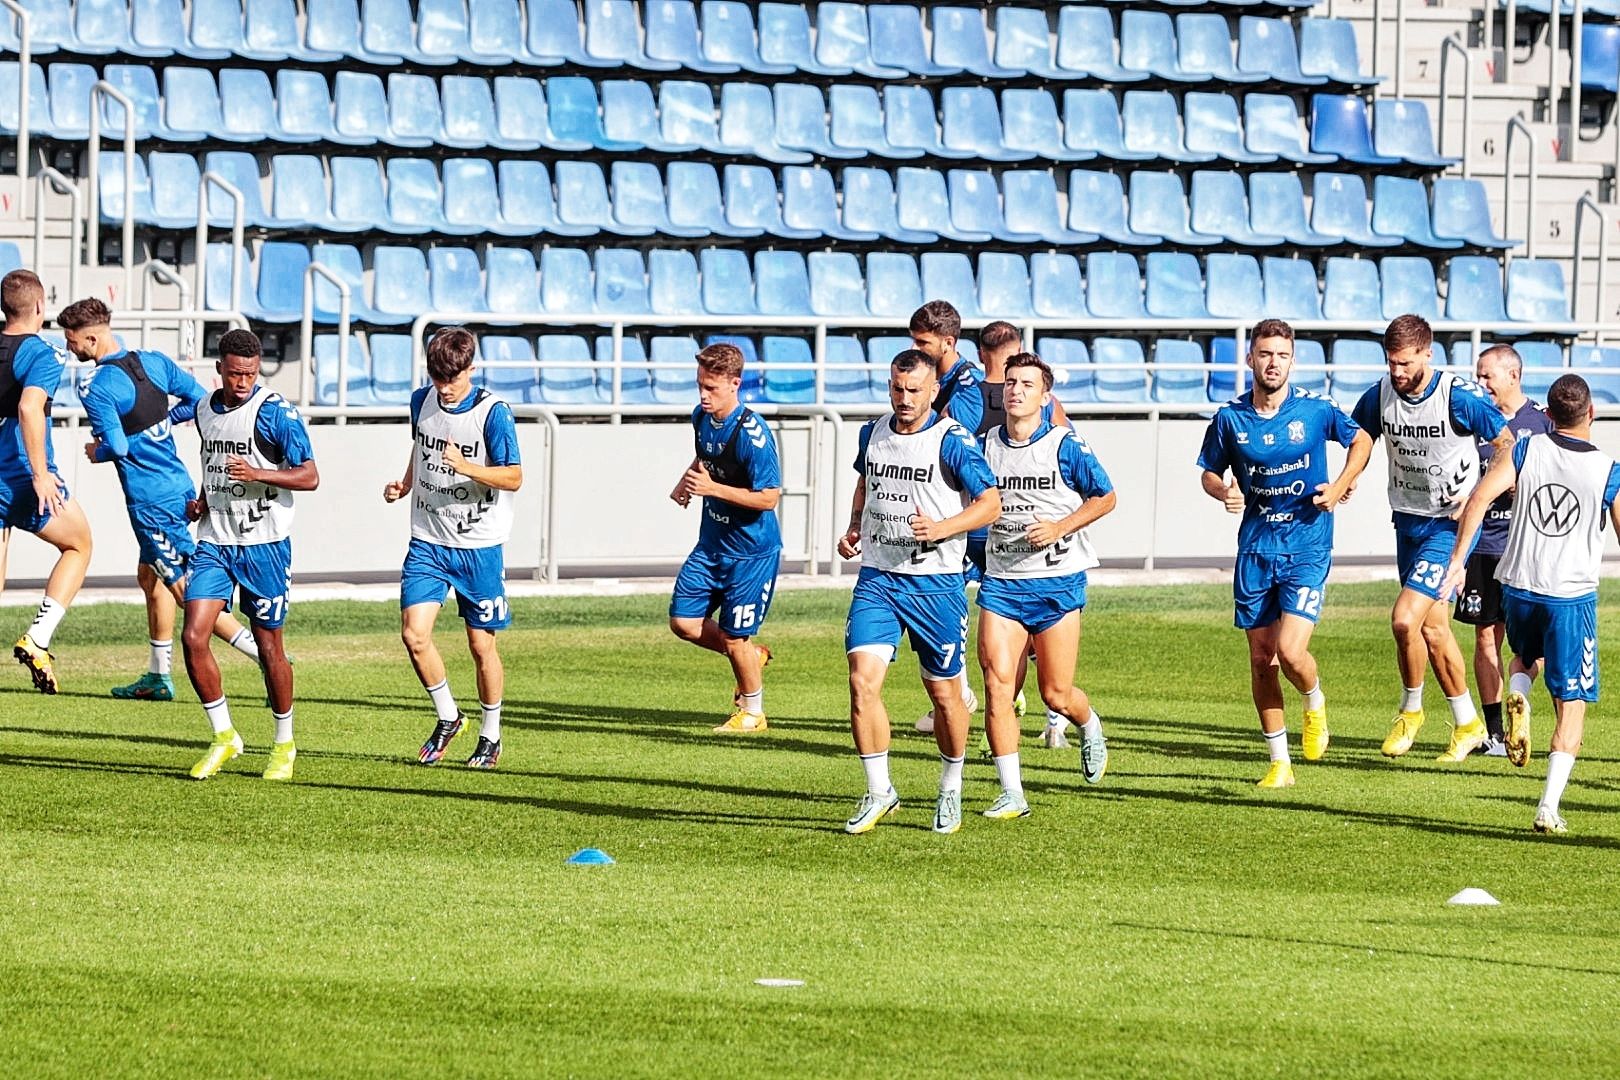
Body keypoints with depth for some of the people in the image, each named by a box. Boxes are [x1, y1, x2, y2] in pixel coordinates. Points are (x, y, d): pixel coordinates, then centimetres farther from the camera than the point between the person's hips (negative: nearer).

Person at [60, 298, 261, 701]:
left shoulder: (96, 388, -17)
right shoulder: (153, 362, 4)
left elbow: (117, 446, -23)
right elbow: (200, 399, 9)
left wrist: (97, 452, -1)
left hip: (152, 501, -9)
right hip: (179, 486, 9)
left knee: (188, 591, -4)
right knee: (150, 576, 21)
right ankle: (159, 676, 26)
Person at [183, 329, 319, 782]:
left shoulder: (276, 412, -11)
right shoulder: (205, 410, 9)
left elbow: (309, 476, -12)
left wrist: (258, 474, -25)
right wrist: (201, 500, 8)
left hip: (263, 544, -5)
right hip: (214, 541, 5)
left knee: (269, 645, 3)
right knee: (194, 637, -9)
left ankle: (284, 744, 20)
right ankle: (223, 736, 5)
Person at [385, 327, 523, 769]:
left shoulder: (492, 412, -14)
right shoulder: (422, 401, 2)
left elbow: (513, 477, -14)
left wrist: (465, 466, -29)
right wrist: (404, 484, 6)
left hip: (479, 547, -4)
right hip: (427, 541, 4)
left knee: (482, 644, 3)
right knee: (414, 633, -11)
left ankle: (491, 736, 22)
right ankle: (447, 717, 11)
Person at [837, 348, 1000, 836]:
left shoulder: (952, 441, -10)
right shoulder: (873, 433, 7)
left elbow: (990, 502, -9)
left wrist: (942, 528, -24)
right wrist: (853, 529, 10)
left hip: (935, 581, -4)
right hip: (876, 576, 4)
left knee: (944, 693, 6)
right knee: (862, 679, -12)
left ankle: (951, 791, 27)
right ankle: (878, 792, -1)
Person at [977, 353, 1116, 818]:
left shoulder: (1065, 446, -7)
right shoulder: (985, 446, 4)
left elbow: (1105, 497, 1)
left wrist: (1060, 528, -11)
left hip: (1058, 581, -3)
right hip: (1001, 583, 3)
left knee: (1056, 694, -1)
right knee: (997, 684, -10)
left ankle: (1090, 728, 36)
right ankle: (1011, 794, -4)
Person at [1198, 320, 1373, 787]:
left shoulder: (1315, 409, -6)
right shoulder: (1230, 417, -1)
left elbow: (1361, 441, 10)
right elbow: (1209, 472, 11)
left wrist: (1339, 487, -5)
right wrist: (1223, 491, -12)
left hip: (1307, 547, -3)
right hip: (1255, 549, 3)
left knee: (1291, 651, -16)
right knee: (1261, 660, 4)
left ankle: (1315, 704, 19)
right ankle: (1279, 762, 16)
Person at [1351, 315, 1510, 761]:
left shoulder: (1459, 397, -19)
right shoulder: (1379, 395, -4)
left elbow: (1509, 446, -9)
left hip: (1451, 524, -6)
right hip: (1407, 520, 6)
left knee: (1405, 618, -18)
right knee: (1433, 628, 11)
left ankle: (1411, 709, 5)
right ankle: (1467, 725, 25)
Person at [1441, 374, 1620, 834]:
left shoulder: (1526, 450, -3)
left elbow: (1478, 499, -13)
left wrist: (1458, 558, -8)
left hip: (1518, 588, 2)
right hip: (1573, 597, -2)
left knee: (1526, 654, 35)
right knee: (1571, 705, 3)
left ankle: (1517, 700, 2)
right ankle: (1549, 807, -9)